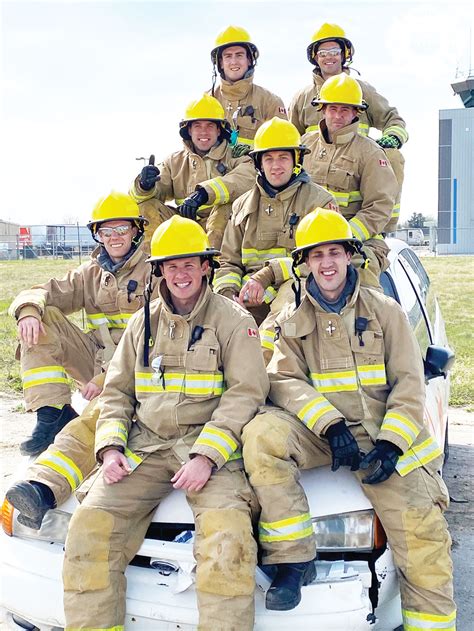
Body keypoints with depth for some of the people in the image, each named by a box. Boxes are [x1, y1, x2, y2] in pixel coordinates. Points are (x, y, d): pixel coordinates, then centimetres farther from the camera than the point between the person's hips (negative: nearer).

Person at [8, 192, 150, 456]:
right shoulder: (91, 273, 14)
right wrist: (29, 310, -21)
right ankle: (54, 413, -18)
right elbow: (45, 293, 6)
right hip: (97, 358, 6)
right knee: (41, 319, -12)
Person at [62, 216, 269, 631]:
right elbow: (117, 390, 17)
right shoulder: (144, 322, 18)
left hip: (210, 445, -3)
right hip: (144, 445, 4)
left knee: (227, 531, -29)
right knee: (90, 524, -16)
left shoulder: (233, 321, 3)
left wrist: (206, 456, -16)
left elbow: (245, 393, -5)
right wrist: (110, 448, 0)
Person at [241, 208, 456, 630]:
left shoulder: (384, 310, 9)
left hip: (386, 437, 0)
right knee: (262, 434, -30)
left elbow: (409, 384, 3)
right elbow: (284, 381, -3)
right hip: (322, 434, 1)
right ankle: (293, 560, -21)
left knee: (423, 537, -17)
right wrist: (330, 425, -20)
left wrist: (390, 444, -13)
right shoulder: (293, 321, 11)